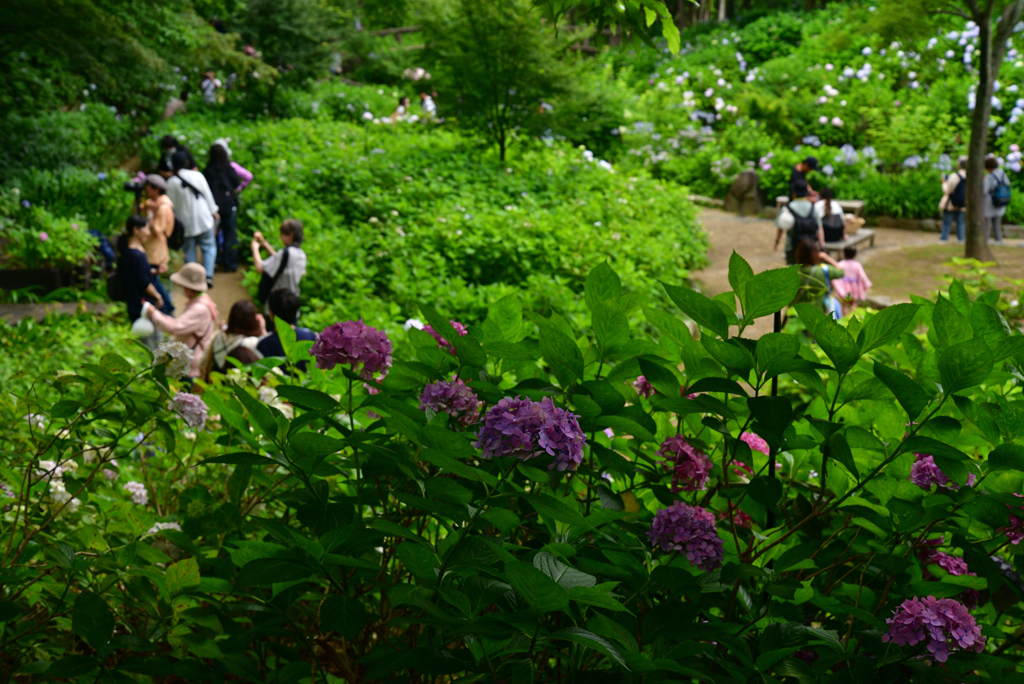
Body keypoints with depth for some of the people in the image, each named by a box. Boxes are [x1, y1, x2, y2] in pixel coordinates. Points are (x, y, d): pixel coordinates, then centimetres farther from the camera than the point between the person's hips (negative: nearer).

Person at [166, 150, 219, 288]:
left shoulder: (171, 182, -8)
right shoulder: (197, 175, -7)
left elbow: (172, 205, -4)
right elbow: (208, 195, -1)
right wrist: (214, 211, 11)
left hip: (185, 222, 0)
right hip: (203, 218, 0)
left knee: (189, 251, 11)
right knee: (209, 247, 8)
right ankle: (208, 275, -6)